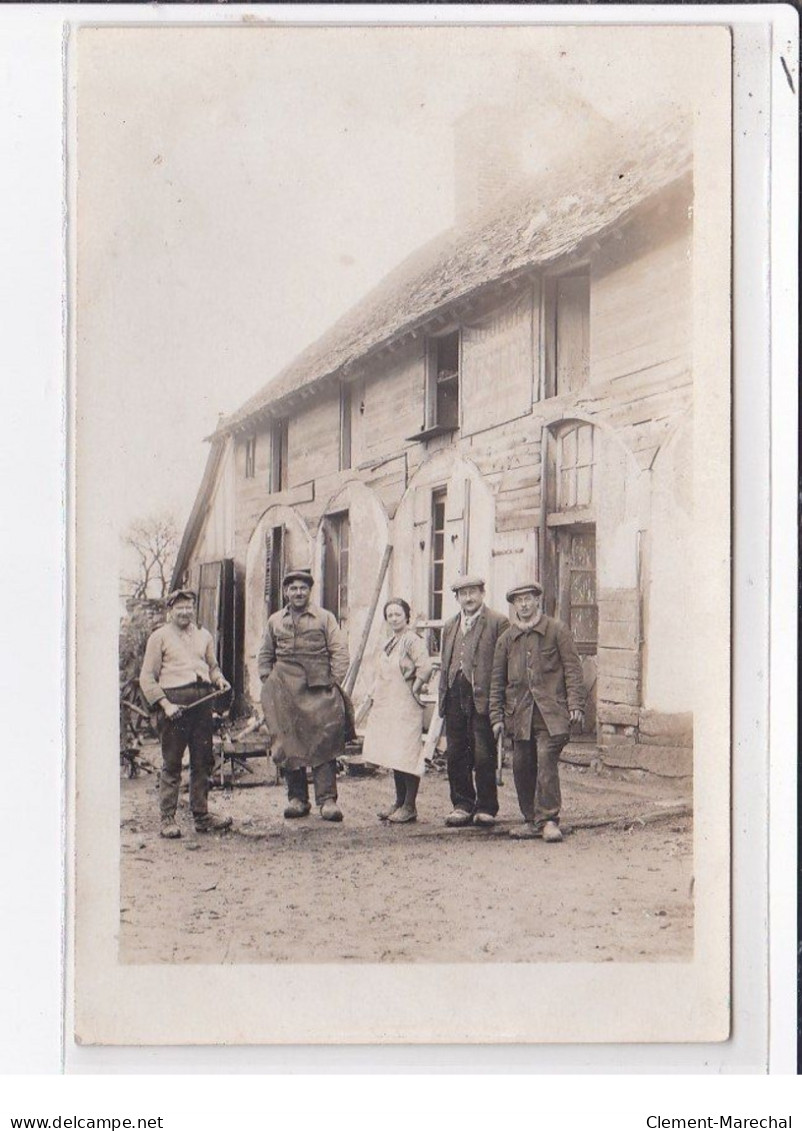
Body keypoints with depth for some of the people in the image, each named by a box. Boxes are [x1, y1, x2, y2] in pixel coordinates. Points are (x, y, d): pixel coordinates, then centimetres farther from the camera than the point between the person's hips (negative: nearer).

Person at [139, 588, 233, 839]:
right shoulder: (159, 637, 4)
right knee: (171, 764, -3)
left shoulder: (204, 636, 19)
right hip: (174, 702, -5)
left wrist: (219, 679, 4)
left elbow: (212, 666, 28)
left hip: (202, 701, 5)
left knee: (202, 761, 7)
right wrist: (165, 704, -11)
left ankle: (202, 816, 15)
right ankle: (167, 819, 2)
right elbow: (147, 678, 0)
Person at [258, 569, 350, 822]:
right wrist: (267, 683, 9)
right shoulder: (275, 621, 16)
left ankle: (327, 799, -6)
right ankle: (296, 798, 11)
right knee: (288, 744, 3)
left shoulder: (325, 618, 7)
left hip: (319, 690, -3)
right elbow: (265, 656, 22)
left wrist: (335, 682, -7)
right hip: (285, 692, 3)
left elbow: (339, 650, 2)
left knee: (323, 744, -6)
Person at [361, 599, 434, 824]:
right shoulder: (388, 644, 16)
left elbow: (426, 666, -22)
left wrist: (414, 689, -13)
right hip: (386, 706, 9)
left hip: (405, 706, -9)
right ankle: (399, 802, 19)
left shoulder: (412, 640, -10)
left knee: (406, 755, -8)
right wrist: (374, 695, 14)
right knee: (394, 756, 11)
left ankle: (409, 807, -3)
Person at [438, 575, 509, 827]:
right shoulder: (450, 626, 20)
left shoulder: (497, 623, 0)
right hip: (455, 698, 6)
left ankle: (486, 808, 7)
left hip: (482, 699, -6)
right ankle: (462, 805, 17)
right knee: (455, 755, 7)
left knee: (483, 756, -3)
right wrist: (442, 698, 12)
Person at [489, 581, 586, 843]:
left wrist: (575, 704, -7)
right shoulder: (506, 639, 13)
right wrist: (497, 716, 9)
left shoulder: (557, 630, 4)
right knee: (522, 767, 4)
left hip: (550, 711, -4)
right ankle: (531, 820, 16)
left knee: (546, 762, -15)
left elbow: (572, 668, 2)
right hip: (519, 712, 4)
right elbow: (497, 681, 15)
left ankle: (548, 820, -9)